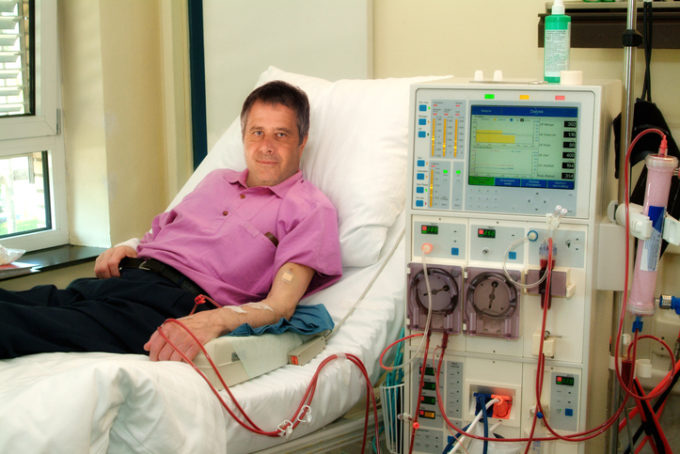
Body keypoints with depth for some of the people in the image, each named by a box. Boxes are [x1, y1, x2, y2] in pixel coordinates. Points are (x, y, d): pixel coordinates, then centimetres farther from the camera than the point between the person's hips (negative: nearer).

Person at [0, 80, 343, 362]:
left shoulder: (309, 208, 8)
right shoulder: (217, 180, 31)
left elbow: (279, 306, -6)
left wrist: (214, 320, -26)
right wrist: (124, 248, 8)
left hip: (180, 302, -7)